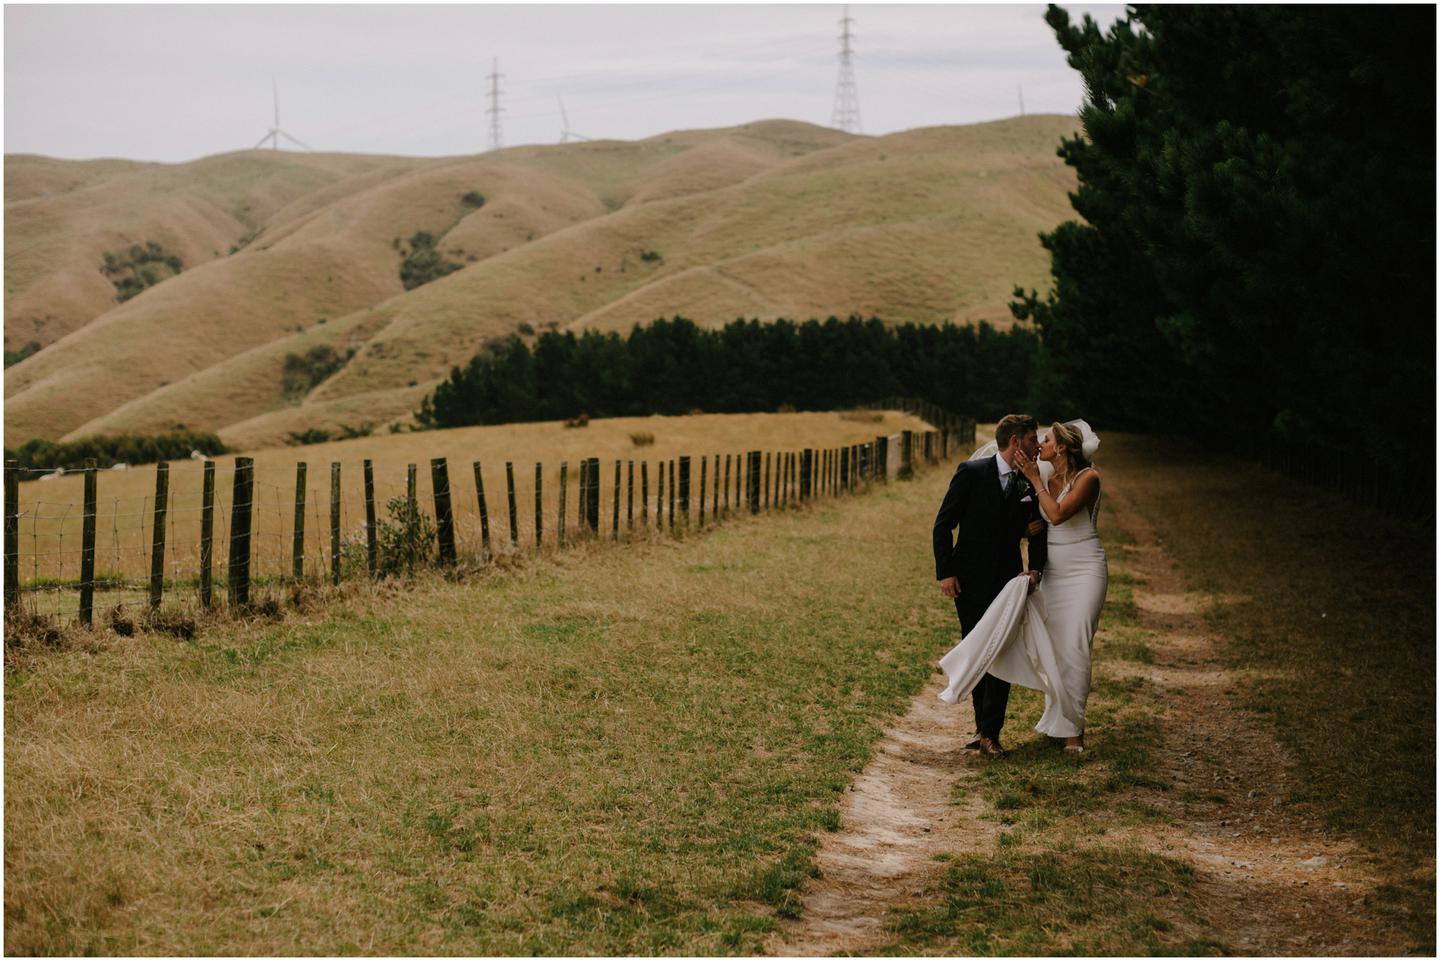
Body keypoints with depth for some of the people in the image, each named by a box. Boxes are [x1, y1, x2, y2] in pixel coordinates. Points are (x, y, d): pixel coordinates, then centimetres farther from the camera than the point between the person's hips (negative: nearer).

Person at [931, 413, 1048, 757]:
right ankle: (983, 726, 20)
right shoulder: (972, 472, -8)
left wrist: (1034, 570, -6)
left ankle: (990, 733, -2)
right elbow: (943, 525, -7)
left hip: (1008, 581, 2)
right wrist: (944, 572, -12)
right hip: (969, 580, -2)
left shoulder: (1030, 484, 3)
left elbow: (1036, 533, 10)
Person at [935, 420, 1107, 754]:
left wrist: (1034, 479, -14)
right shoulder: (1045, 476, 8)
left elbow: (1057, 514, -22)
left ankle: (1072, 728, 2)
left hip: (1084, 571, -6)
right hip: (1053, 572, 6)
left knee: (1074, 647, -7)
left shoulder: (1088, 477, -10)